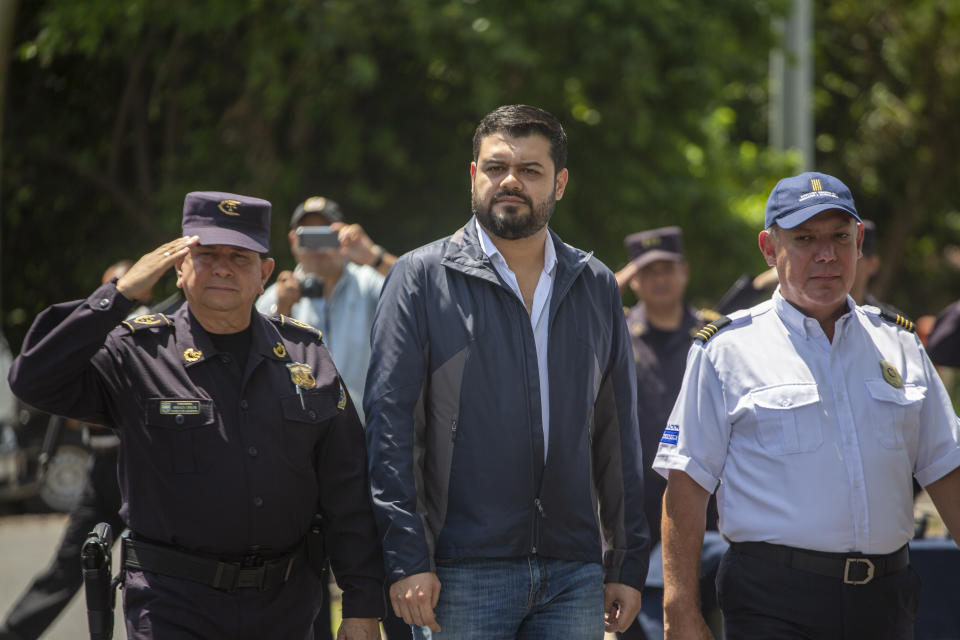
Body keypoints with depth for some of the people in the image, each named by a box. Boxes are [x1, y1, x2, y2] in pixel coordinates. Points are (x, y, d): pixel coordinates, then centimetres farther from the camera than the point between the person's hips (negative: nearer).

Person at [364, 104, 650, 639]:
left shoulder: (596, 287, 12)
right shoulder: (424, 278, 1)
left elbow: (617, 434, 14)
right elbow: (389, 423, -4)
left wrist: (630, 564, 9)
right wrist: (407, 559, -12)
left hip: (574, 575, 3)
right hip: (461, 574, -3)